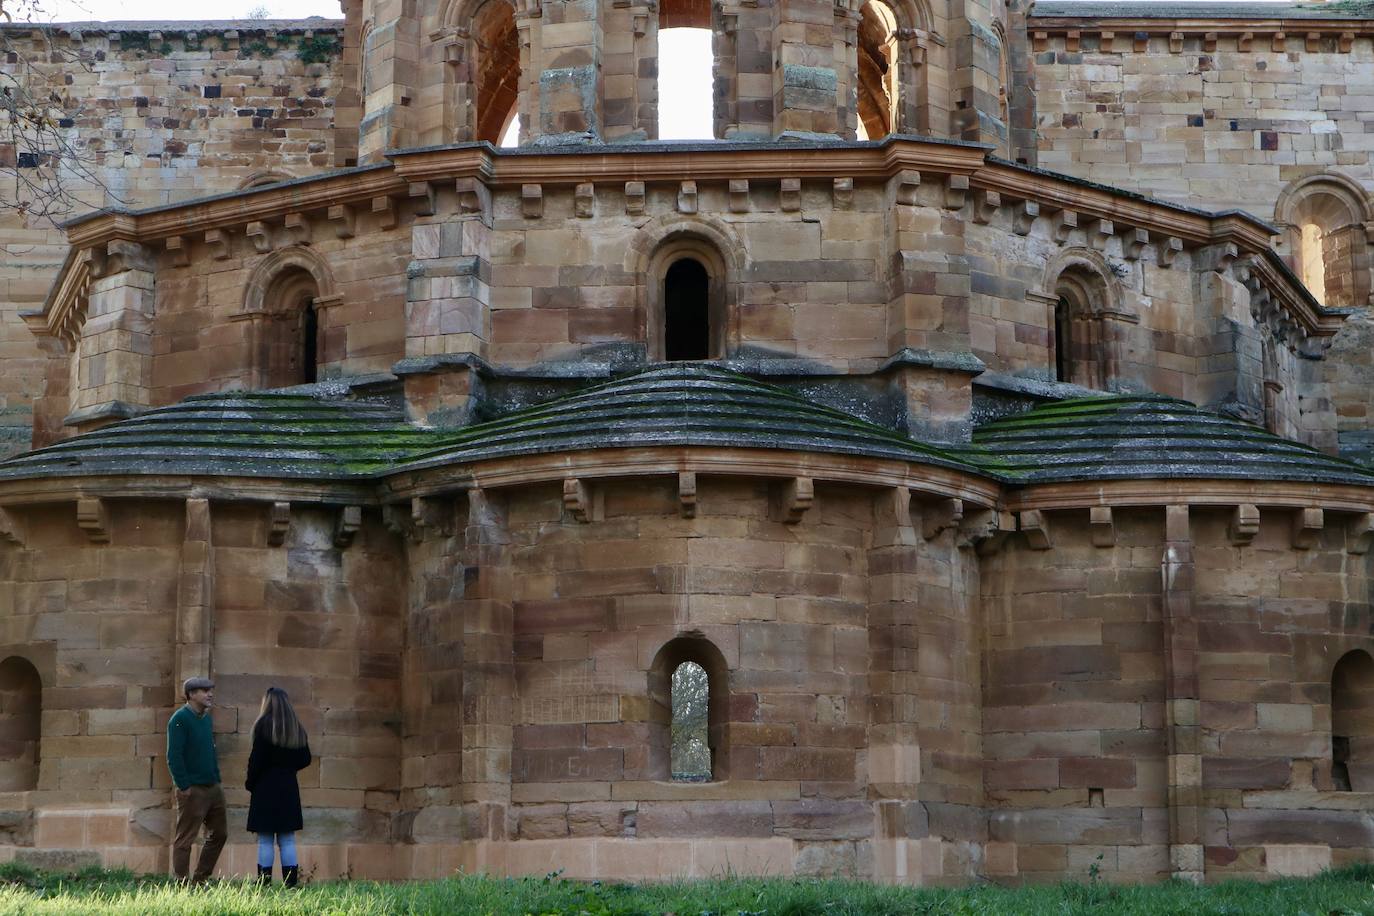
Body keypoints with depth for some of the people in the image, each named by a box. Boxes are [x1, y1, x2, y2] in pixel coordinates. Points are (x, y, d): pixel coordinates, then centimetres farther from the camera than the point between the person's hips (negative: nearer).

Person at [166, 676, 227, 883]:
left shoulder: (207, 718, 14)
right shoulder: (180, 719, -12)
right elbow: (174, 757, -16)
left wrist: (217, 778, 14)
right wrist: (184, 786, -19)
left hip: (213, 787, 9)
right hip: (193, 789, -9)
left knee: (219, 834, 13)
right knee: (185, 840, -1)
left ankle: (200, 879, 22)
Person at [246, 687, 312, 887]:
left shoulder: (263, 725, -8)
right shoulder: (297, 729, 8)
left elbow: (256, 759, -11)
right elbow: (305, 759, 10)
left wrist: (250, 784, 0)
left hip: (266, 788, -5)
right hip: (289, 788, 5)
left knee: (265, 840, -2)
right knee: (287, 840, 8)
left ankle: (264, 883, -4)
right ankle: (291, 883, 4)